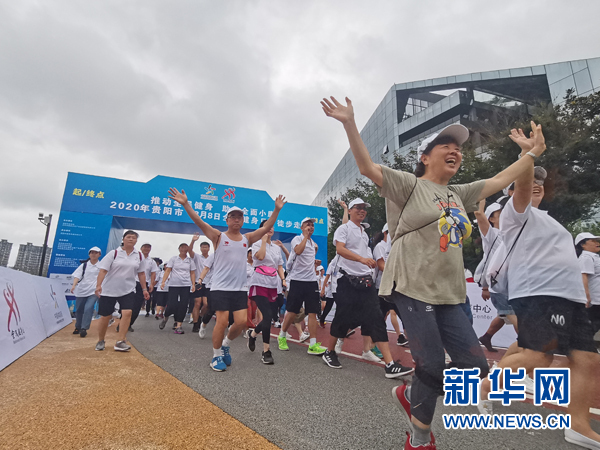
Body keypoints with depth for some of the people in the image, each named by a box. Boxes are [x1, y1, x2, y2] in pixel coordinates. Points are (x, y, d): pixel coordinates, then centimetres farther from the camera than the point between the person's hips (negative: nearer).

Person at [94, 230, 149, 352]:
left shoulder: (139, 255, 4)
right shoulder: (114, 253, -5)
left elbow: (141, 273, 12)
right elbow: (103, 270, -11)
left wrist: (144, 289, 10)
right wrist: (98, 285, -25)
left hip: (128, 290, 2)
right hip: (109, 290, -2)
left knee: (127, 313, -15)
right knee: (106, 316, 7)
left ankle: (121, 342, -7)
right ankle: (100, 341, 29)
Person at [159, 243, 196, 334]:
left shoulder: (190, 261, 10)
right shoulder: (173, 259, 6)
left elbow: (192, 273, 11)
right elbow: (168, 270, 2)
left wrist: (193, 284, 1)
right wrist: (163, 281, -8)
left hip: (186, 286, 2)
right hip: (174, 285, -1)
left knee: (183, 306, -4)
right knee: (171, 306, -5)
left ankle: (179, 326, 4)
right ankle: (165, 318, 28)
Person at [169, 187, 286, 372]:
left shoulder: (247, 238, 9)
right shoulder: (218, 237, -2)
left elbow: (266, 227, 8)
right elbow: (199, 222, -11)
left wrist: (276, 210, 3)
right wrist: (185, 204, -21)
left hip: (240, 288, 4)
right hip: (220, 287, -4)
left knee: (241, 322, -1)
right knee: (222, 321, -5)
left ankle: (226, 344, 29)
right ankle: (216, 356, 19)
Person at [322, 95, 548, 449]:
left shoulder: (459, 194, 18)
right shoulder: (410, 185, -2)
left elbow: (501, 180, 29)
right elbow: (368, 167, -12)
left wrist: (535, 152, 33)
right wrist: (350, 124, -21)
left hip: (449, 295, 8)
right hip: (413, 289, -7)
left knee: (475, 366, 5)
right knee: (433, 367, -3)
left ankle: (411, 396, 30)